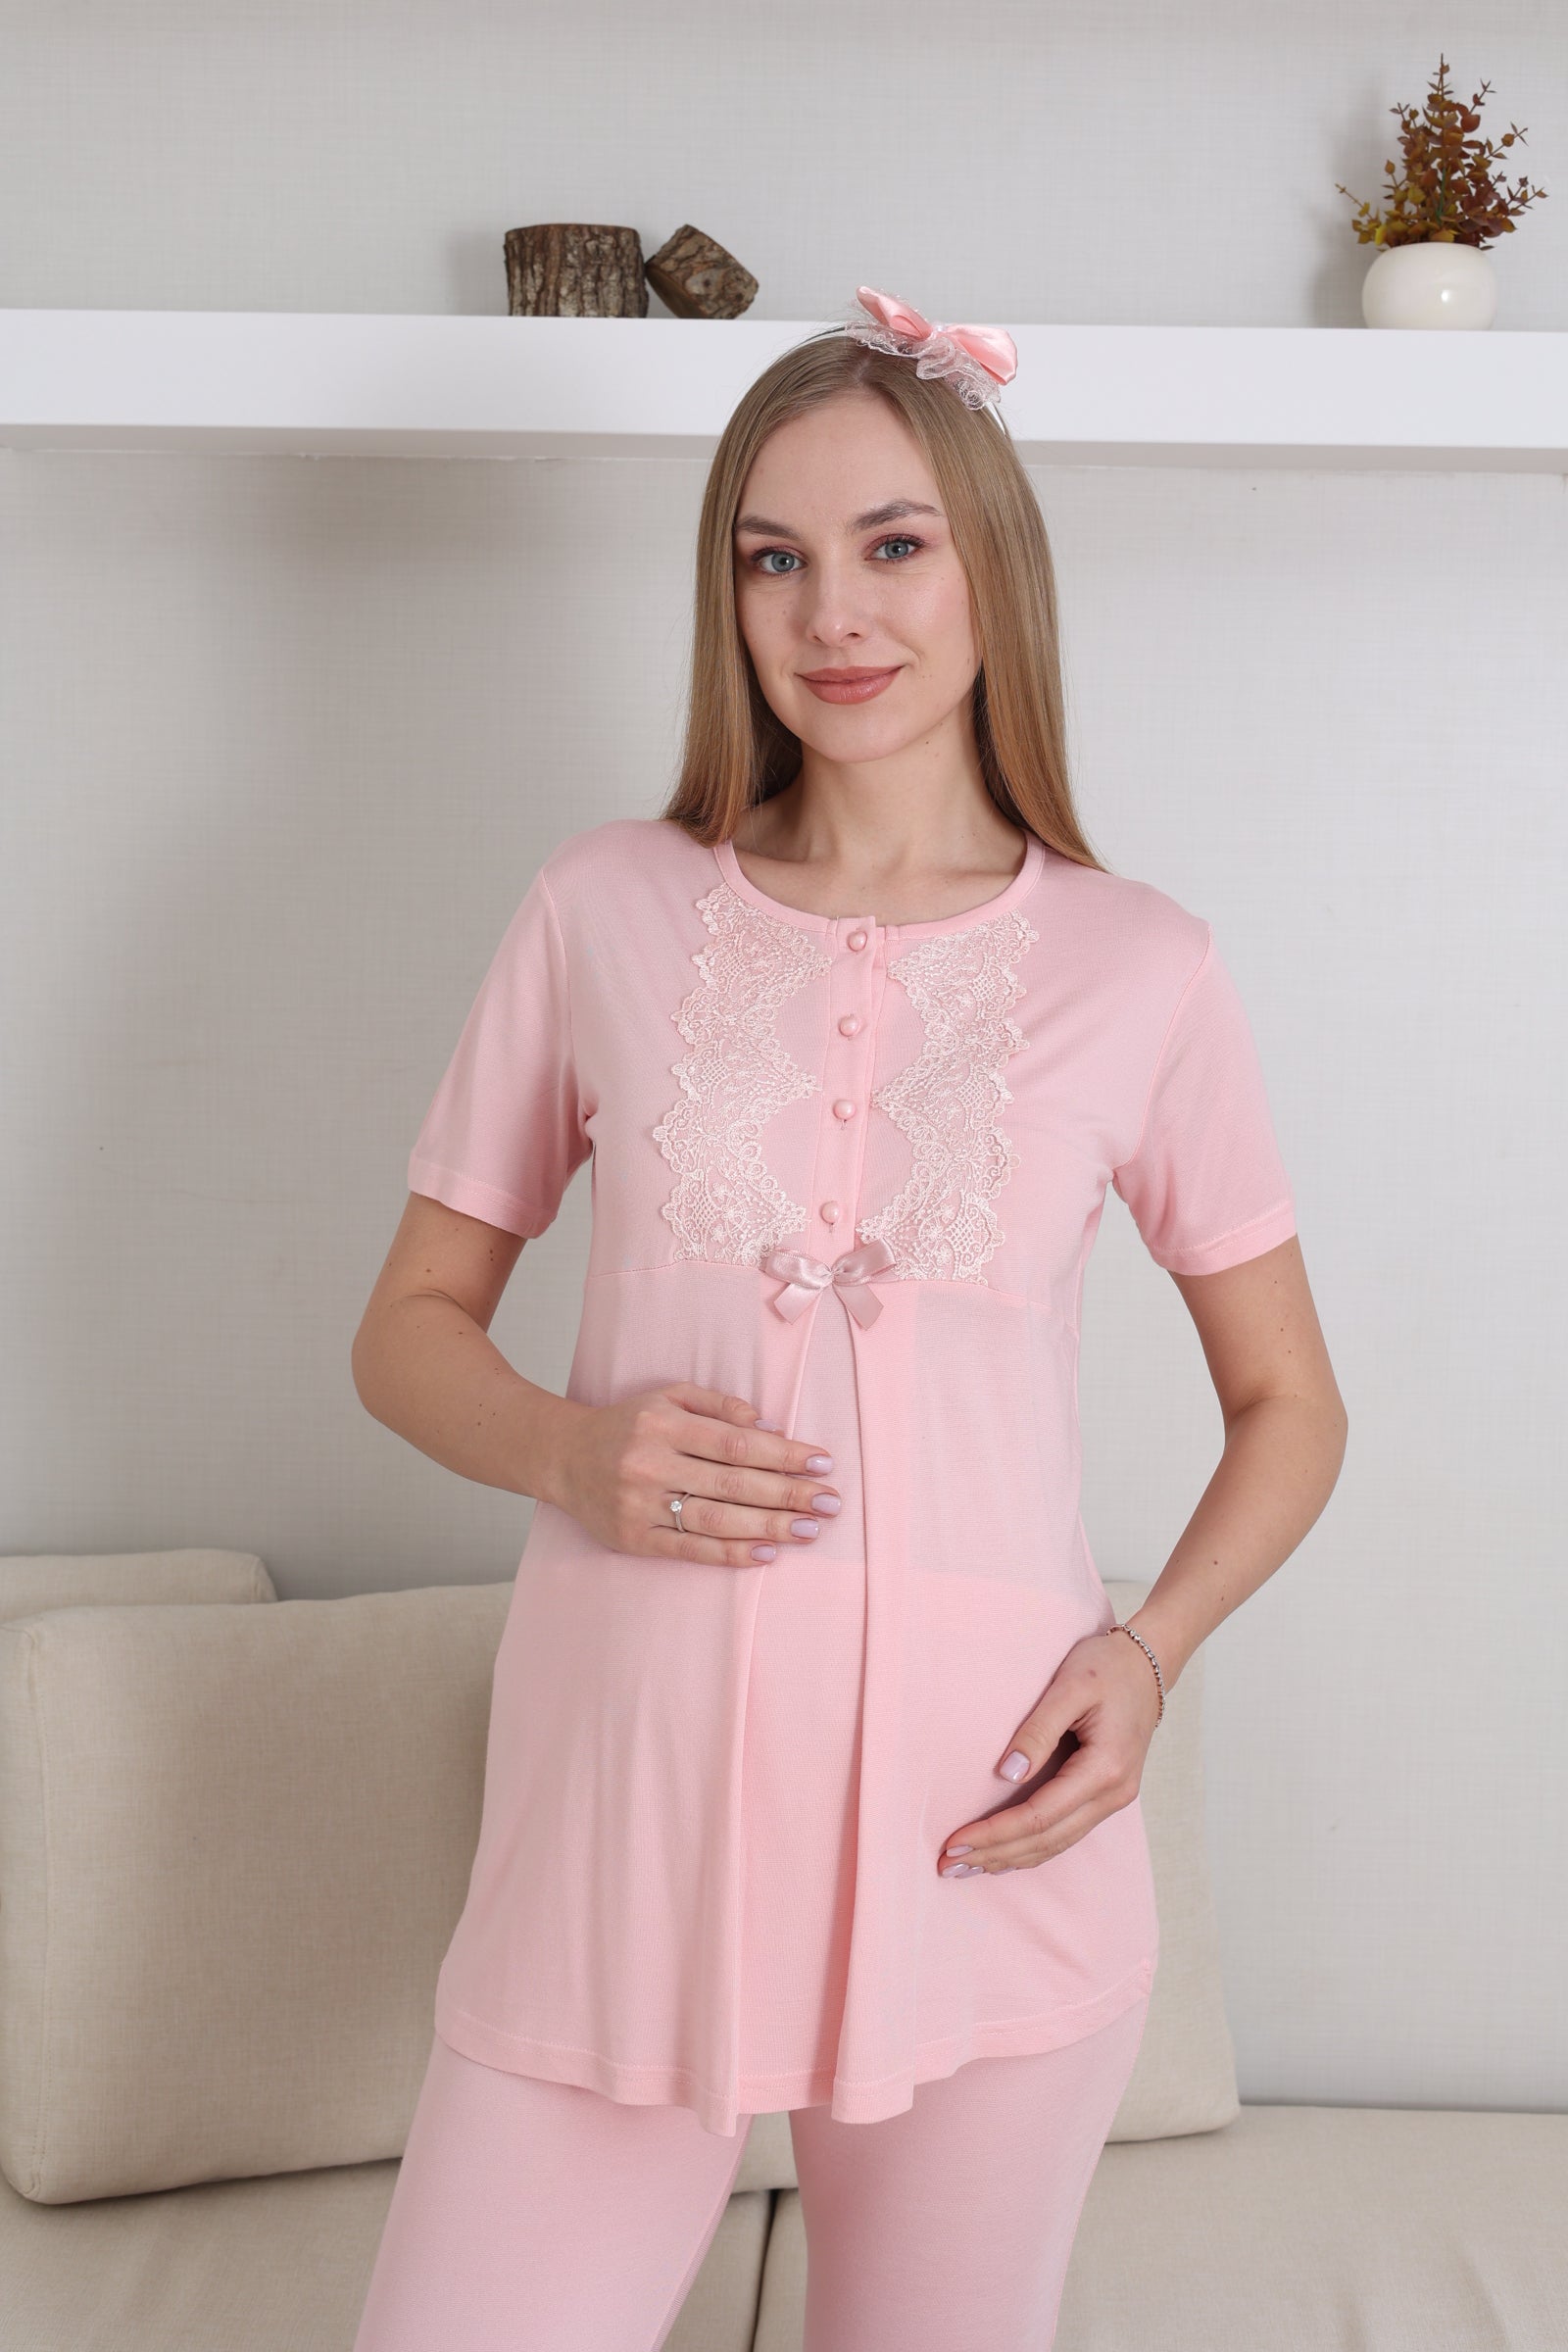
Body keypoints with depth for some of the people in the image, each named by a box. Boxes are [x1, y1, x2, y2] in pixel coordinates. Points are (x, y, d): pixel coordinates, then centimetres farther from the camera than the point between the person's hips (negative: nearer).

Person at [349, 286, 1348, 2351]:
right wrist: (565, 1449, -11)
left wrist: (1153, 1646, -6)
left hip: (979, 1803, 0)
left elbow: (1288, 1403, 11)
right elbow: (411, 1326, 10)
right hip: (632, 1780, 1)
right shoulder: (608, 909, 3)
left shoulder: (1141, 971, 1)